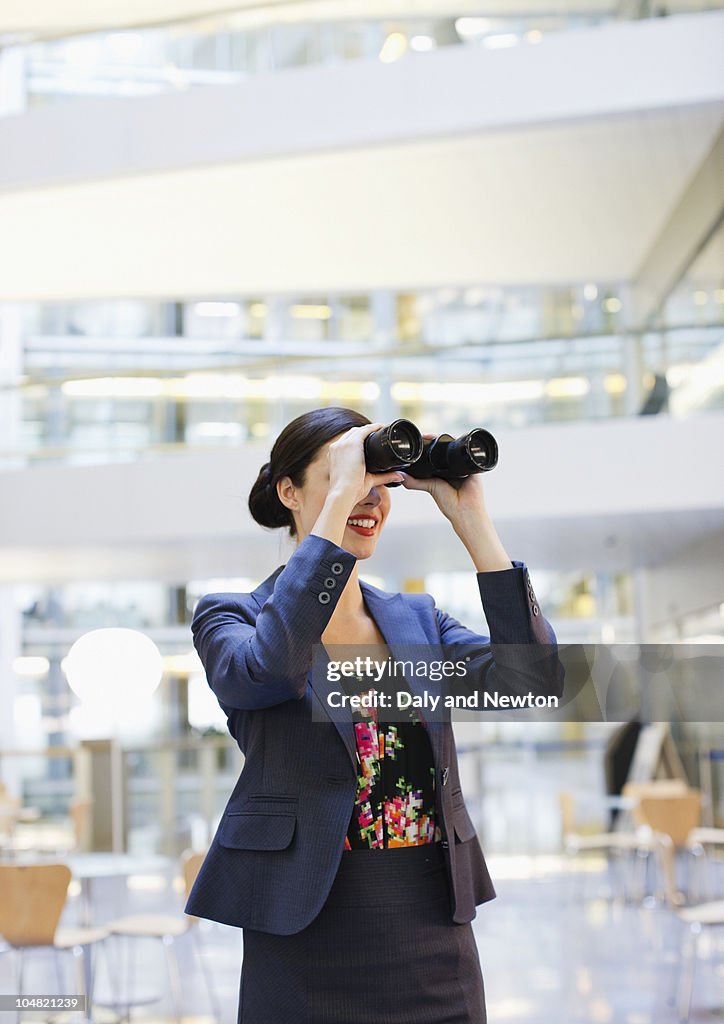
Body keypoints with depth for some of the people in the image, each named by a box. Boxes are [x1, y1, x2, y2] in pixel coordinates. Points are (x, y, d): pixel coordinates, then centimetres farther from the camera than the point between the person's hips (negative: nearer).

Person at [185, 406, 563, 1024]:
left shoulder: (420, 621, 10)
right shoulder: (231, 618, -2)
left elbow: (536, 679, -7)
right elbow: (266, 669, -26)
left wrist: (471, 518, -9)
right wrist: (340, 499, -22)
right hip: (308, 945, -4)